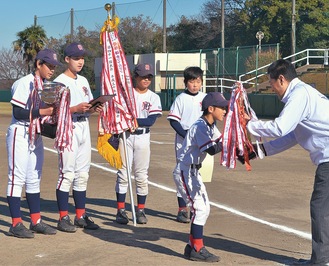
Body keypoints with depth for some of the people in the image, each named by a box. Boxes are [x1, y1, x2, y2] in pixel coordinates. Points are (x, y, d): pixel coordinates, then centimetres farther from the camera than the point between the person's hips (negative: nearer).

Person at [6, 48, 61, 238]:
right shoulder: (24, 83, -12)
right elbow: (18, 112, -17)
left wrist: (52, 112, -4)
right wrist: (40, 112, -23)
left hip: (36, 135, 9)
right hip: (20, 135, -9)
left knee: (34, 179, 12)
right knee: (17, 178, -4)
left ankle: (36, 221, 18)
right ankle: (16, 224, -1)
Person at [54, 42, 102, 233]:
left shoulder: (83, 81, 17)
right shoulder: (60, 81, -6)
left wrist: (94, 109, -2)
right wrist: (76, 108, -24)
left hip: (84, 128, 7)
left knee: (83, 174, 9)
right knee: (67, 173, -8)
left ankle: (81, 216, 16)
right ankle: (63, 218, -2)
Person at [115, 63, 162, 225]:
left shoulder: (153, 97, 3)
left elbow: (151, 120, -8)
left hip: (143, 137, 1)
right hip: (125, 136, -1)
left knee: (142, 175, 4)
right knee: (123, 174, 0)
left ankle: (141, 210, 13)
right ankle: (121, 210, 6)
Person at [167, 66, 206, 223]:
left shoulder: (205, 98, 7)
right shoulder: (180, 99, -2)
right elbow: (173, 120, -5)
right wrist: (186, 135, -16)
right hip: (183, 141, -3)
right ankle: (182, 209, 3)